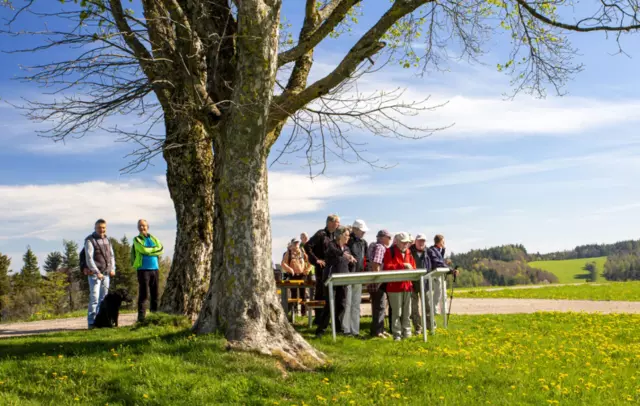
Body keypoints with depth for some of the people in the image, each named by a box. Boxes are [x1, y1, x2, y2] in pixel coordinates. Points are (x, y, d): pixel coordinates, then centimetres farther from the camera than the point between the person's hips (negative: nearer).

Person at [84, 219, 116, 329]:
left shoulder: (106, 240, 16)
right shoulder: (90, 240, -5)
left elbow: (111, 255, 19)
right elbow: (89, 258, -12)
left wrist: (112, 269, 4)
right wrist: (97, 272, -18)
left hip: (106, 274, 6)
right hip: (95, 274, -6)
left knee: (103, 298, 7)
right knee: (94, 298, -11)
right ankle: (91, 322, -9)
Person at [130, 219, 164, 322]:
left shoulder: (153, 239, 16)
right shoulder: (137, 239, 3)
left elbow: (161, 249, 1)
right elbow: (143, 249, -15)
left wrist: (149, 251, -8)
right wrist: (154, 249, -2)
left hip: (154, 268, 5)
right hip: (143, 269, -5)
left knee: (155, 293, 7)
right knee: (144, 293, -8)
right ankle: (141, 315, -5)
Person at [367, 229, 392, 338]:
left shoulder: (382, 247, 17)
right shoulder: (380, 247, -14)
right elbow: (375, 264, -25)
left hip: (378, 282, 10)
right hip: (377, 283, -10)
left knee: (380, 306, 16)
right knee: (379, 306, -5)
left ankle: (380, 329, 23)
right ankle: (376, 331, 1)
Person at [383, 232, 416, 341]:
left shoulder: (408, 253, 16)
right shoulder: (390, 252, -3)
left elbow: (413, 267, 19)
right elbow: (387, 267, -15)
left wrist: (411, 268, -6)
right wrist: (403, 265, -18)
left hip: (407, 285, 6)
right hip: (394, 286, -6)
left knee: (407, 312, 9)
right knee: (396, 312, -3)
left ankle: (406, 332, 18)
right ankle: (397, 334, 2)